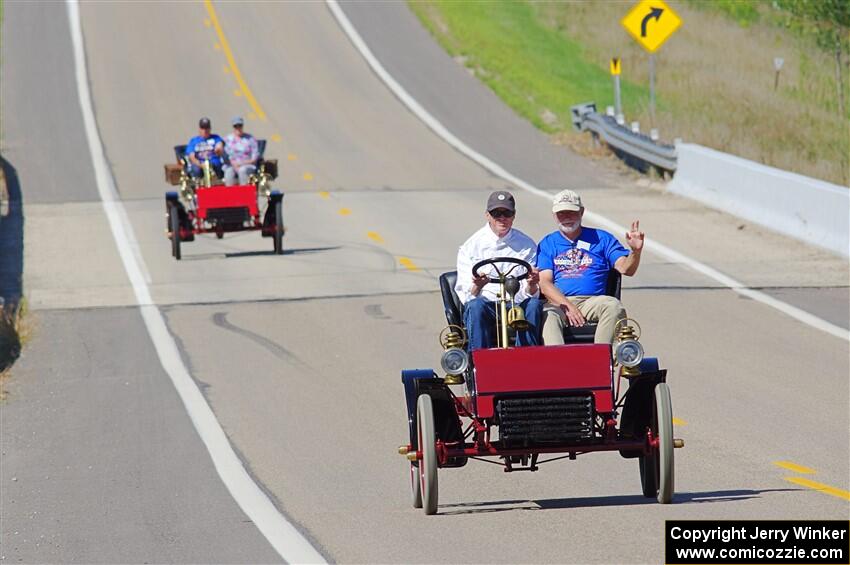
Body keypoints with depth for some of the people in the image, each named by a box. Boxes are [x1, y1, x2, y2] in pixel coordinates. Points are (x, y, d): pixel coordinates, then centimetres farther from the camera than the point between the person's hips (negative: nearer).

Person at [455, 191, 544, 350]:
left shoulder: (527, 245, 12)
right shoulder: (471, 247, 8)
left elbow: (531, 294, 7)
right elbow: (466, 296, 0)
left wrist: (531, 285, -18)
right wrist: (477, 286, -24)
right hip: (486, 302, -1)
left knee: (534, 304, -32)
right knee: (476, 306, -35)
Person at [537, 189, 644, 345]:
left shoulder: (601, 238, 18)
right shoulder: (547, 244, 18)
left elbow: (625, 268, 7)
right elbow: (545, 283, 5)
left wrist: (635, 251, -17)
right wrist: (568, 306, -13)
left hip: (593, 301, 1)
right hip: (559, 302, -1)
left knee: (613, 306, -32)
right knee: (549, 314, -35)